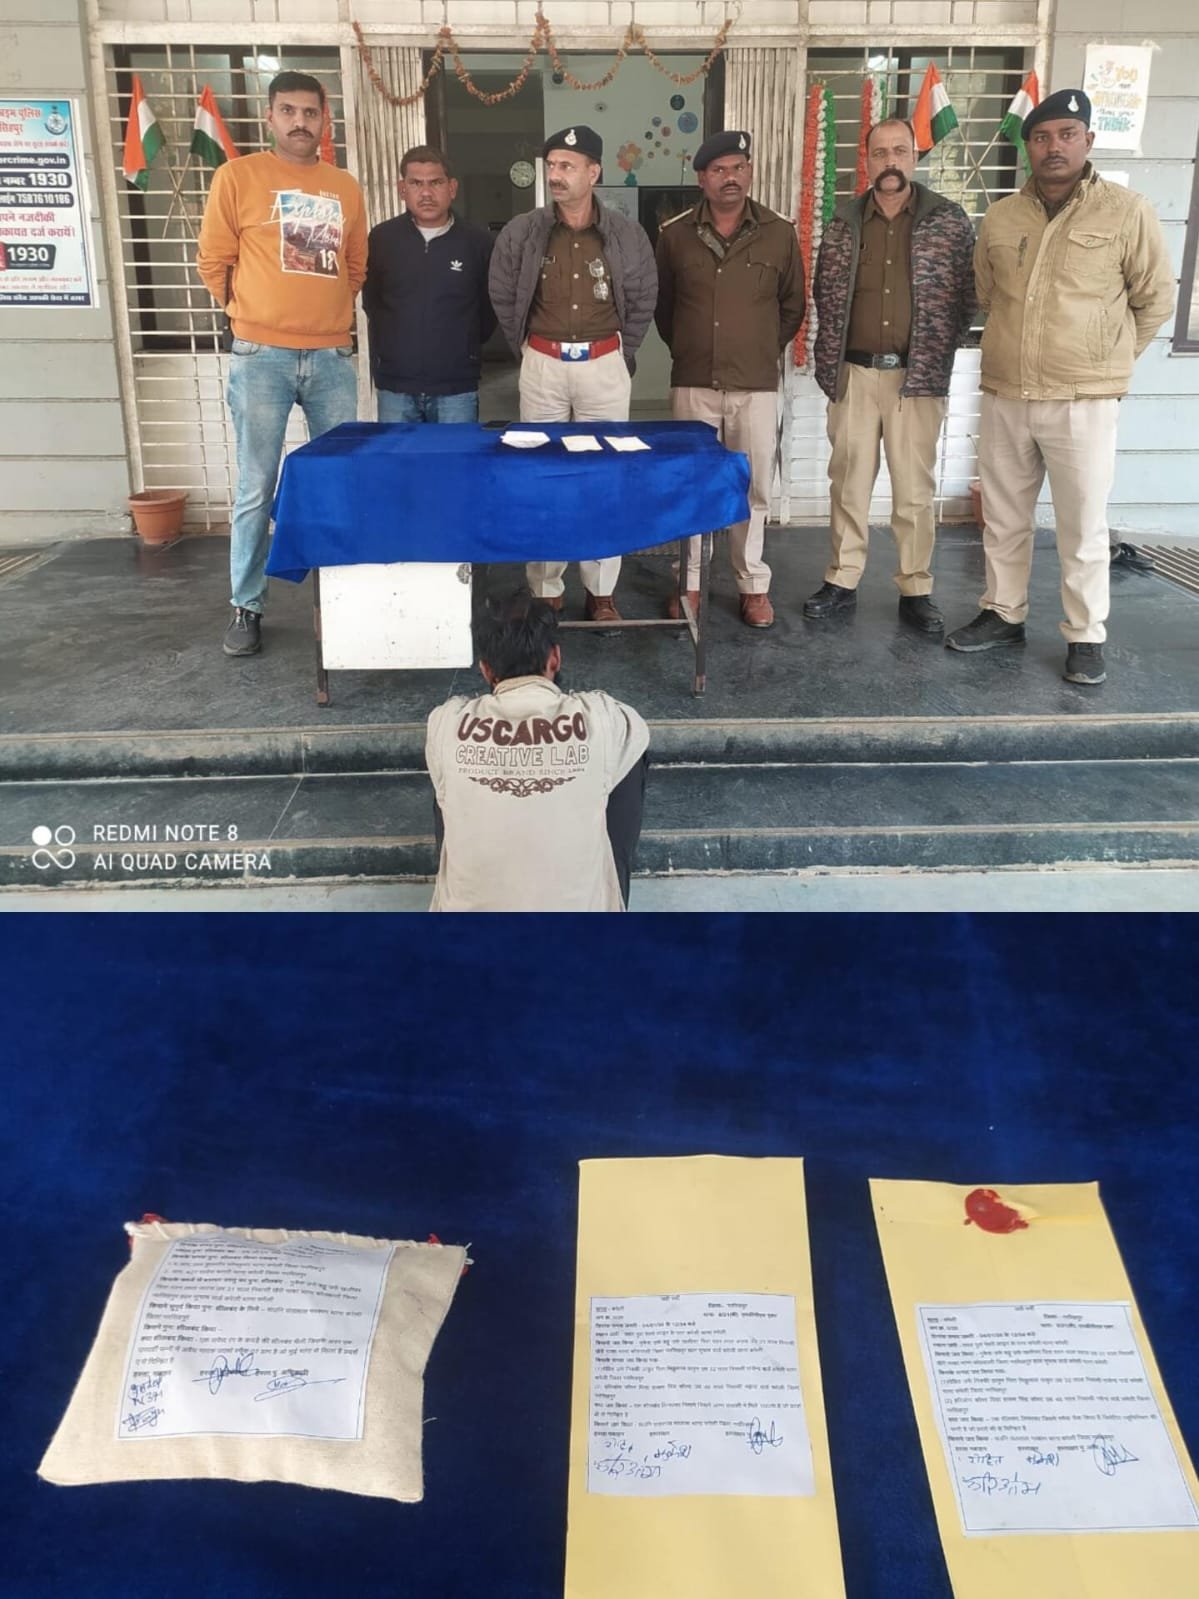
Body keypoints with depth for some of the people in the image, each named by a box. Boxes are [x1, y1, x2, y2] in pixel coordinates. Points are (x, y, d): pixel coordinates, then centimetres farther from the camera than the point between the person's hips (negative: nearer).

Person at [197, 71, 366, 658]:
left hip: (332, 357, 4)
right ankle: (246, 607, 10)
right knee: (256, 492, -1)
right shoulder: (238, 176, 0)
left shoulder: (345, 187, 12)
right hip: (261, 358, -3)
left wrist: (322, 311, 14)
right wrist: (258, 315, 10)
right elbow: (213, 262, 2)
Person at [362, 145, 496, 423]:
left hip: (457, 387, -1)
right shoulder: (382, 238, 2)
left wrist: (465, 347, 9)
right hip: (395, 386, 1)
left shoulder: (478, 241, -1)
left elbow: (491, 306, 10)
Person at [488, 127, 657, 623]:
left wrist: (621, 355, 9)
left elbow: (643, 301, 10)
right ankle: (545, 591, 13)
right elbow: (503, 300, 9)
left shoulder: (627, 233, -1)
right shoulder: (521, 232, -2)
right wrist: (530, 353, 11)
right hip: (543, 366, 0)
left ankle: (601, 591, 12)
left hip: (604, 367, 0)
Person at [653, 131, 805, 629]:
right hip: (693, 383, 0)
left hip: (755, 385, 0)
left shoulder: (779, 233, 1)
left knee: (753, 489, 4)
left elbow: (793, 305, 12)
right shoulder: (675, 234, 1)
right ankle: (689, 582, 17)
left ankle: (754, 586, 15)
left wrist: (765, 350, 12)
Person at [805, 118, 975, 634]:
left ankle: (916, 590, 11)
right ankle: (842, 581, 18)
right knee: (848, 481, 8)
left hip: (918, 376, -2)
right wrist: (829, 360, 4)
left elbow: (965, 295, 3)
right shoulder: (844, 221, 6)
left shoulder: (949, 220, 0)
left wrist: (939, 353, -2)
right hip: (853, 374, 2)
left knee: (915, 488, 2)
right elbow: (824, 293, 11)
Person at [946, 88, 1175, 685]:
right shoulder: (1000, 218, 6)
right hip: (1004, 398, 4)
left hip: (1082, 403, -4)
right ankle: (1003, 614, 31)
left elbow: (1155, 299, 3)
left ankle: (1086, 636, 14)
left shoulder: (1127, 212, -5)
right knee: (1003, 518, 14)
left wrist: (1104, 359, 9)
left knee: (1082, 527, 2)